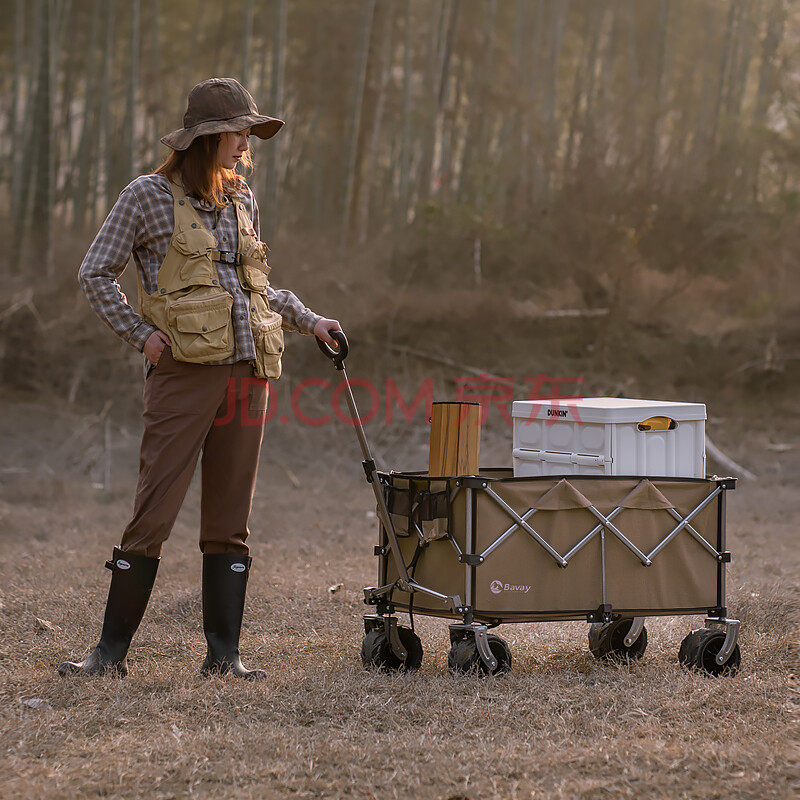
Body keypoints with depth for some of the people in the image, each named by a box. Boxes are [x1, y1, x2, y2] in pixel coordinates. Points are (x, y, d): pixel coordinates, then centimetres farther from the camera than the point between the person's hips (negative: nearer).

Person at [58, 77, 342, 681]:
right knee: (153, 516, -6)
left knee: (231, 523, 6)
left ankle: (224, 654, 11)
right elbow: (96, 275, 0)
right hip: (184, 373, -5)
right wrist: (143, 336, -6)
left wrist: (309, 321, 19)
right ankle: (112, 650, 2)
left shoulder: (242, 201, 15)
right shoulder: (149, 196, -1)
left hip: (247, 374, 5)